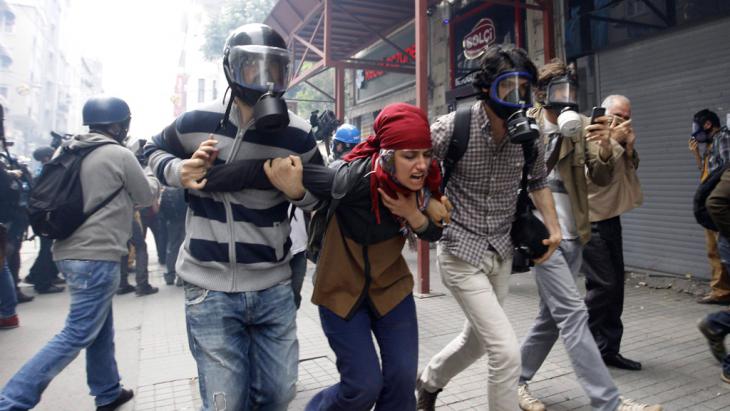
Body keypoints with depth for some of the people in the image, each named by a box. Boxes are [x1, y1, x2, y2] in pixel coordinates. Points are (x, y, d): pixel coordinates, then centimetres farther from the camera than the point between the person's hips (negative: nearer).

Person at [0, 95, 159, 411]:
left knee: (102, 326, 18)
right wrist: (152, 178, 21)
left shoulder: (69, 151, 11)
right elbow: (146, 197, 1)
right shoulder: (119, 155, -11)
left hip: (71, 251, 9)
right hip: (96, 256, -9)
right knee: (77, 334, -2)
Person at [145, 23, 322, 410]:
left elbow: (323, 197, 8)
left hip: (275, 289, 2)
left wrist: (299, 192, -16)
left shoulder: (298, 136, -4)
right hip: (211, 290, -2)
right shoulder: (196, 123, -6)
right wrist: (176, 171, -9)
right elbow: (154, 149, 14)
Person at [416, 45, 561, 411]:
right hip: (461, 253, -6)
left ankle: (428, 381, 50)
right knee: (507, 351, -12)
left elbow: (537, 181, 14)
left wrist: (553, 226, 3)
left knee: (478, 338, 23)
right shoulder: (452, 128, -18)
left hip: (502, 253, 6)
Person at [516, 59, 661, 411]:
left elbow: (601, 179, 0)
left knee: (552, 316, 12)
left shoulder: (581, 127, 8)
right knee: (572, 313, -11)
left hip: (573, 236, 6)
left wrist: (605, 148, -18)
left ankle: (517, 380, 28)